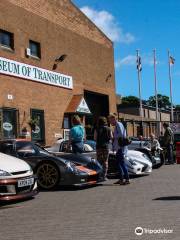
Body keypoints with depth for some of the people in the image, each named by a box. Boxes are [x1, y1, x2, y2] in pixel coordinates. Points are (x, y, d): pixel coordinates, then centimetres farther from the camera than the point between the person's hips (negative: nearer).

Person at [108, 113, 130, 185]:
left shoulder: (118, 124, -9)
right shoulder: (116, 126, 21)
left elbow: (121, 134, -20)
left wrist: (113, 136, -8)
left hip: (121, 147, -10)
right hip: (118, 147, 10)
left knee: (122, 162, -11)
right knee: (119, 163, 12)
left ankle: (127, 179, -10)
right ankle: (121, 179, 18)